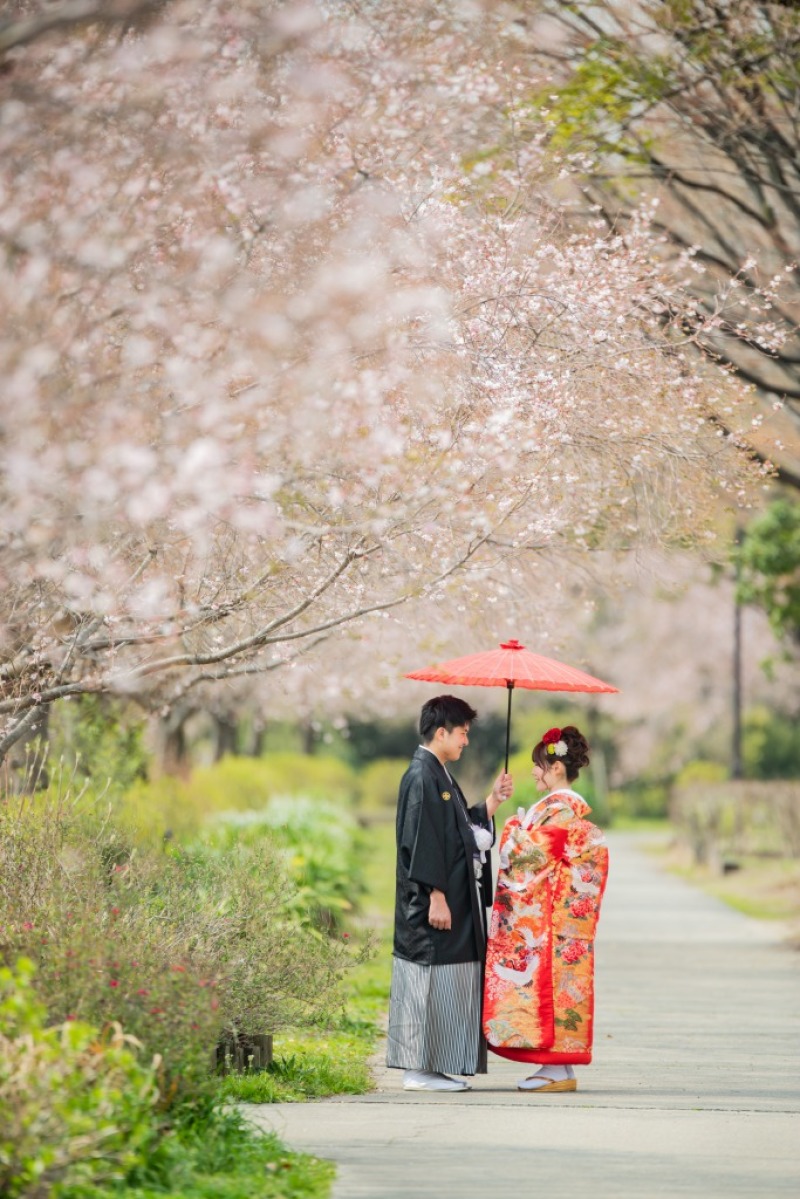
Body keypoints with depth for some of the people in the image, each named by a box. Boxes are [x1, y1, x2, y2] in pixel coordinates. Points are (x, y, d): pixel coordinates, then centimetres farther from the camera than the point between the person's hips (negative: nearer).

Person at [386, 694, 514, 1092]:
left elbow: (463, 831, 19)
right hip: (432, 905, -10)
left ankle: (432, 1069, 14)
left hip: (454, 900, 10)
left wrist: (493, 801, 13)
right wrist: (437, 896, -22)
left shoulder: (440, 776, 16)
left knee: (448, 986, 10)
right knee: (430, 985, -7)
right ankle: (419, 1071, -3)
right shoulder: (421, 777, -14)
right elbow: (422, 843, -19)